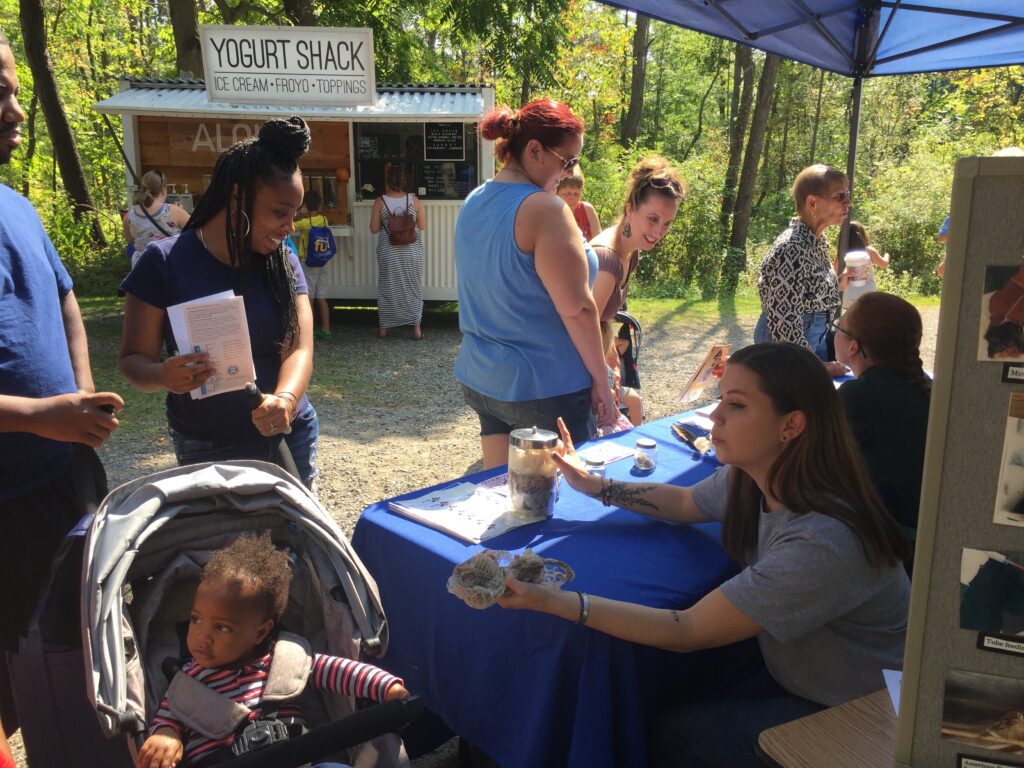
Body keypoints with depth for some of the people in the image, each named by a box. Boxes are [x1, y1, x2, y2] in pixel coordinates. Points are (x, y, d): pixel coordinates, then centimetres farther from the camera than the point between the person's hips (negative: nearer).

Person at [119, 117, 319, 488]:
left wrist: (285, 399, -32)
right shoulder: (165, 262, -12)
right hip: (208, 449, -3)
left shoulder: (283, 261, -2)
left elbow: (299, 346, -12)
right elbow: (134, 358, -8)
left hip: (291, 435, 3)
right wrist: (163, 375, -31)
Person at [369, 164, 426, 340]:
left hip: (388, 252, 0)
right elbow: (422, 226, 0)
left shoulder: (380, 202, -8)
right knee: (413, 287, 10)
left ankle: (384, 328, 18)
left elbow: (374, 229, -5)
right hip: (412, 251, 0)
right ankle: (416, 328, 10)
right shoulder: (413, 199, -6)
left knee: (388, 288, 11)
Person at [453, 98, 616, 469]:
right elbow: (576, 309, -20)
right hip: (544, 387, -8)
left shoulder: (473, 203, 8)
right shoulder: (544, 209, -18)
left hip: (480, 381, 8)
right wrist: (601, 382, -11)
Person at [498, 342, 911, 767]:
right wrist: (593, 485, 1)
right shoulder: (748, 479, -12)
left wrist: (551, 600, -35)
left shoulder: (820, 542, -37)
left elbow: (688, 632, -32)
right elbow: (684, 503, 11)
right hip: (793, 675, 7)